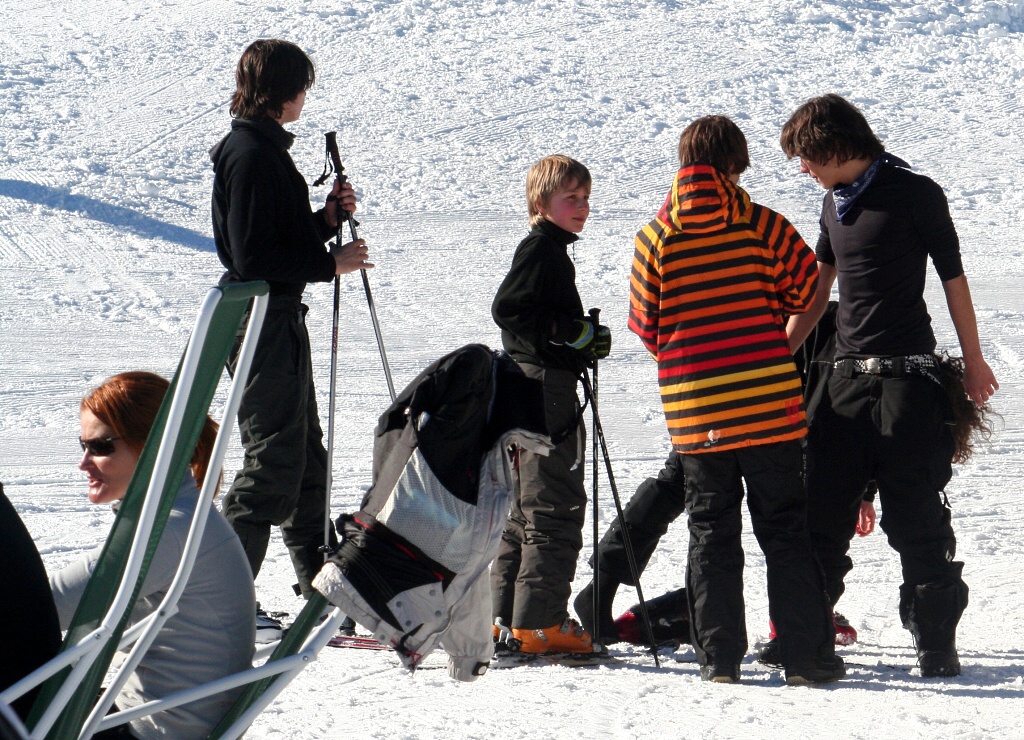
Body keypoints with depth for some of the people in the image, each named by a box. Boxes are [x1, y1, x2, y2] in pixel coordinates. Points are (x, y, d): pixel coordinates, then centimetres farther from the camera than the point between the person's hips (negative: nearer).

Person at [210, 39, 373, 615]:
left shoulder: (265, 148, 15)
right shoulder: (252, 154, -16)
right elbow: (254, 256, -22)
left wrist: (327, 219, 4)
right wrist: (330, 264, -15)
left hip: (281, 320, 11)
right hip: (264, 323, -11)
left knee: (305, 459, 16)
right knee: (274, 460, -9)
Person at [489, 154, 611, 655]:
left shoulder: (552, 251, 19)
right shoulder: (541, 248, -12)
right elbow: (509, 310, -22)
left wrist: (585, 337, 11)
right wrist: (575, 334, -20)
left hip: (539, 391, 11)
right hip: (544, 388, -11)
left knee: (527, 508, 15)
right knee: (555, 507, -10)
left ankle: (506, 615, 20)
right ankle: (538, 622, -9)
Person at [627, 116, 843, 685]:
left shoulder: (655, 236, -1)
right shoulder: (764, 225, -5)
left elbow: (644, 323, 4)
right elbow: (808, 289, 4)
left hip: (695, 411, 1)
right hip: (770, 401, -1)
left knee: (711, 532, 10)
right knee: (785, 529, 5)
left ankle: (720, 658, 9)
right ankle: (808, 657, 5)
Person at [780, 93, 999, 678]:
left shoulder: (915, 194, -6)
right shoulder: (834, 203, 13)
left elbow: (953, 278, -1)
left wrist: (974, 361, 3)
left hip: (908, 373, -6)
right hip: (849, 374, 6)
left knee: (915, 513, -6)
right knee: (822, 505, 5)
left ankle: (936, 641, 1)